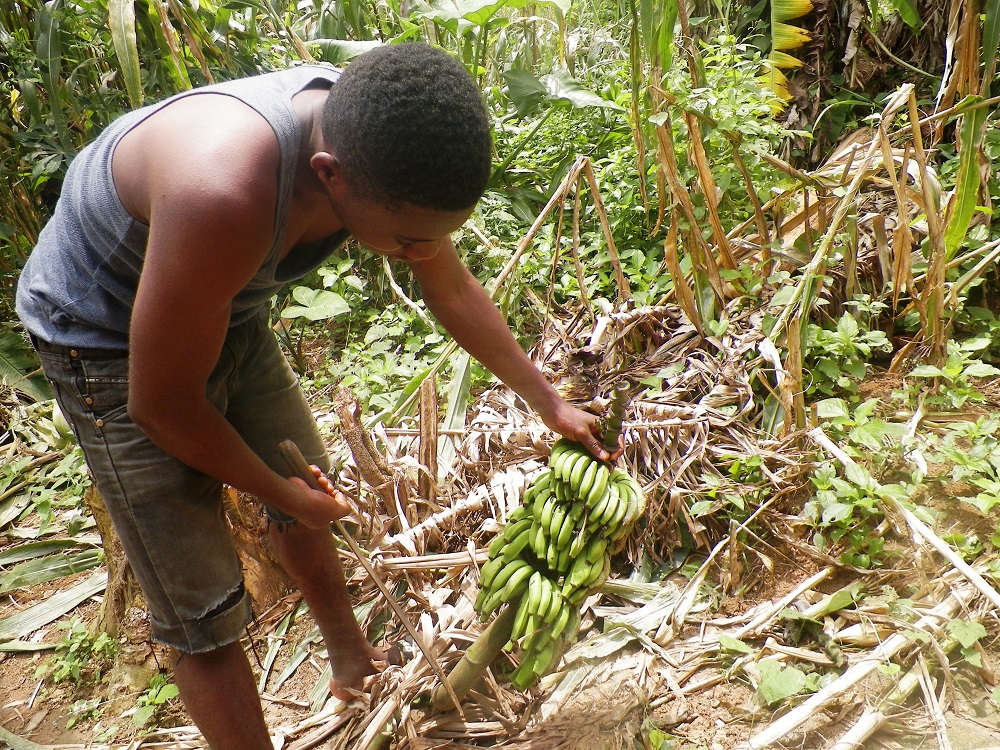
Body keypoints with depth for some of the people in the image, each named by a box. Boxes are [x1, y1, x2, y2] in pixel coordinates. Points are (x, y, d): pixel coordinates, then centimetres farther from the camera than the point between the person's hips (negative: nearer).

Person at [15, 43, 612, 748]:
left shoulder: (376, 146, -20)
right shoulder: (224, 194, -43)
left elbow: (455, 291, -2)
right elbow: (161, 405, -29)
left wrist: (550, 404, 6)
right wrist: (278, 491, -11)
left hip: (229, 313, 7)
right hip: (111, 342, -6)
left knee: (308, 499, 20)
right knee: (202, 608, -4)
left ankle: (352, 657, 45)